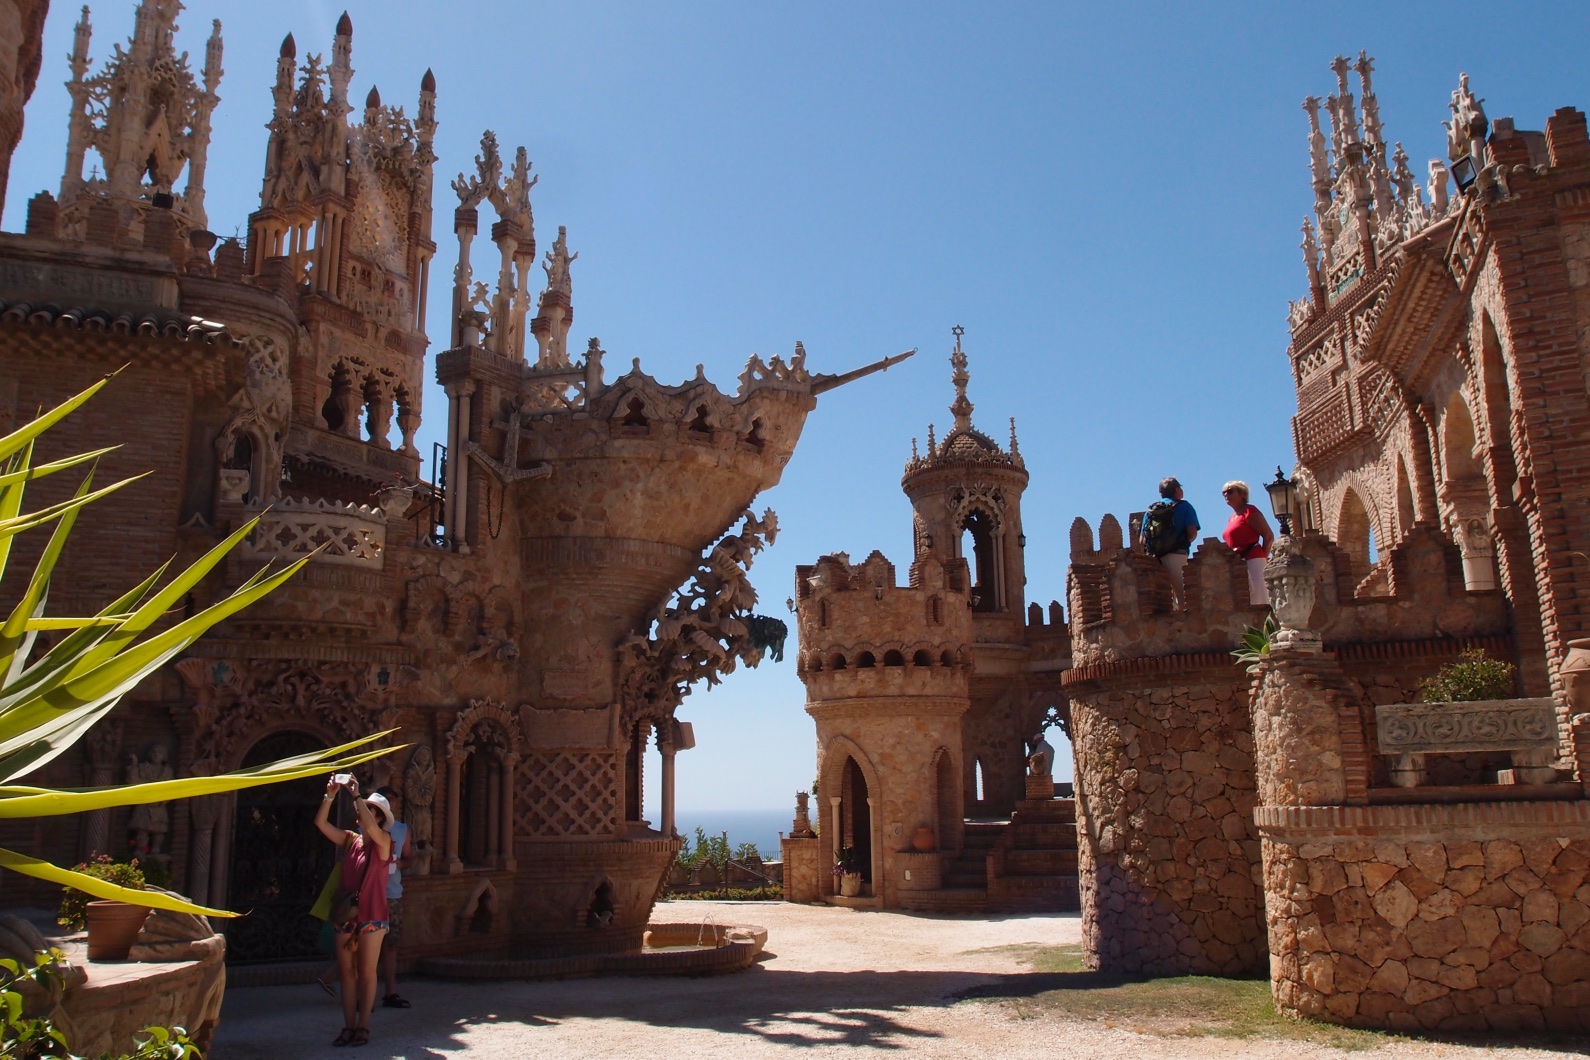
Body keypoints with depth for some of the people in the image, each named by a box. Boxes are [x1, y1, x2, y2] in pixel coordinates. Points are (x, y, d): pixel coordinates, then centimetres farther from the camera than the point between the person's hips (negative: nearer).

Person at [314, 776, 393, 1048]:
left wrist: (355, 795, -25)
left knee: (366, 972, 2)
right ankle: (348, 1026, 14)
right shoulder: (350, 839, 7)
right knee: (347, 972, 7)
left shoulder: (383, 841, -6)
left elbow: (370, 827, -27)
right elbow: (320, 822, -1)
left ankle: (363, 1026, 10)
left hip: (371, 916, -4)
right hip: (344, 915, 4)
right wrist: (330, 795, -14)